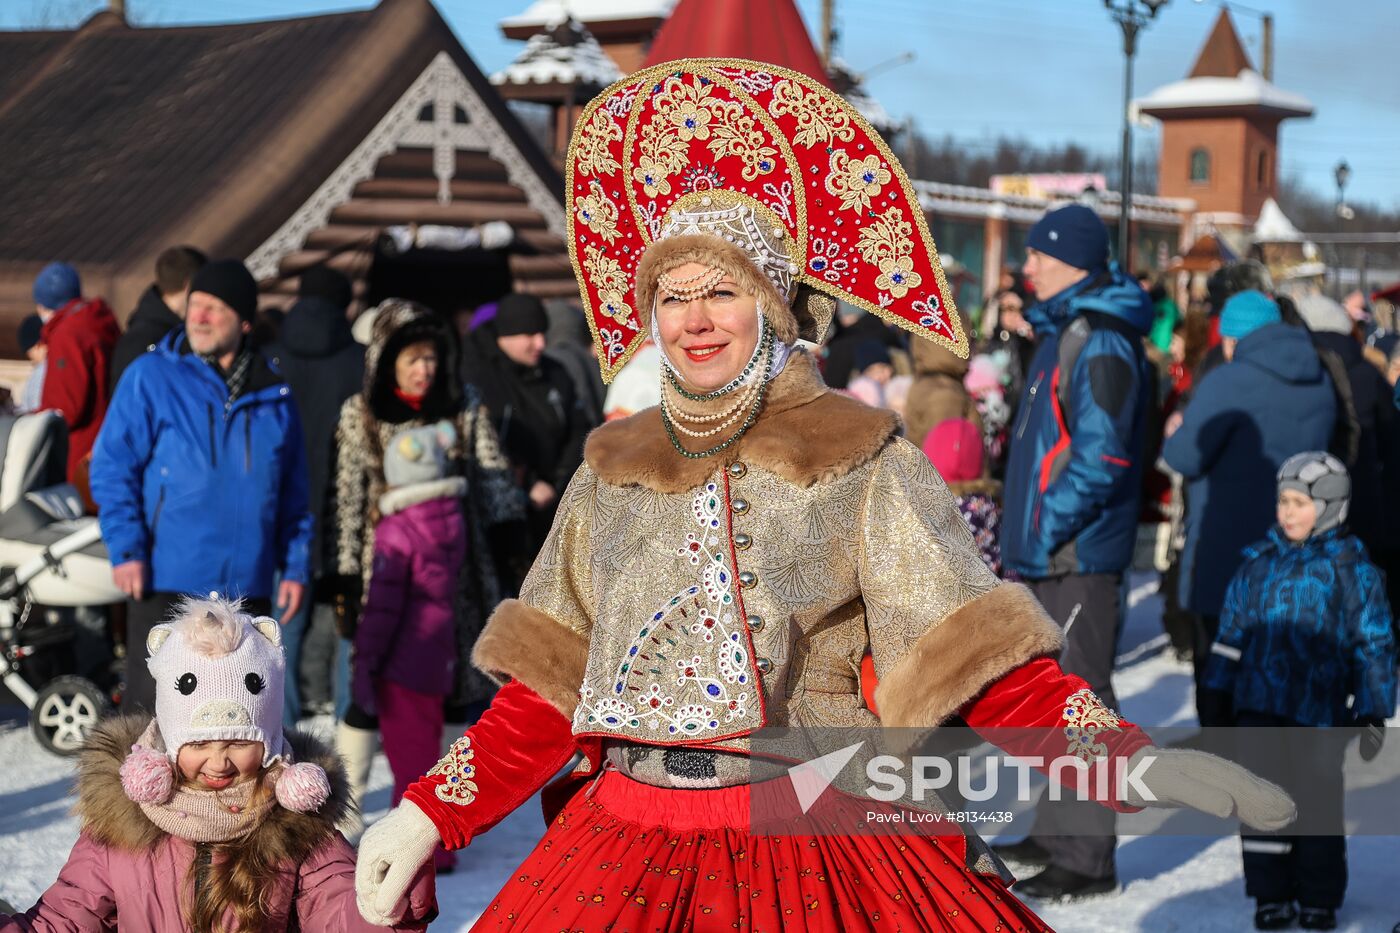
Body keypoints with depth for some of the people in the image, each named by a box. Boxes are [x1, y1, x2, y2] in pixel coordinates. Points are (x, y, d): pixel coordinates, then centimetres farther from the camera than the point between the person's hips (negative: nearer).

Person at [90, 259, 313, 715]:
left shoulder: (273, 395, 10)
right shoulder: (150, 377, -1)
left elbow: (293, 495, 15)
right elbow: (111, 468, -3)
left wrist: (294, 567, 8)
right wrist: (125, 550, -13)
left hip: (248, 585, 4)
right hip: (167, 579, -4)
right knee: (152, 699, -5)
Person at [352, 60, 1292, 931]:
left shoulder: (863, 460, -1)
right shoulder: (612, 469, 11)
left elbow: (974, 656, -8)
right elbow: (549, 679, 12)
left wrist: (1138, 764, -21)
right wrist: (430, 814, 4)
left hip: (821, 849, -4)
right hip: (630, 850, 4)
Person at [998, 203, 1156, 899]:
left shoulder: (1101, 345, -16)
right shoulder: (1062, 332, 15)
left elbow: (1100, 460, -23)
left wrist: (1044, 528, -20)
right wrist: (1023, 534, 17)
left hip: (1078, 554, -10)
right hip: (1047, 553, 10)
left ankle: (1087, 859, 3)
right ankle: (1057, 833, 29)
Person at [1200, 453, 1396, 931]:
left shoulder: (1352, 570, -2)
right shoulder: (1258, 565, 7)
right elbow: (1231, 635, 14)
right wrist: (1219, 696, 14)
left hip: (1320, 710, -3)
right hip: (1260, 705, 3)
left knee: (1317, 801, 5)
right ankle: (1271, 895, 16)